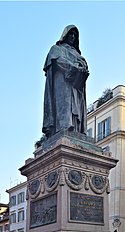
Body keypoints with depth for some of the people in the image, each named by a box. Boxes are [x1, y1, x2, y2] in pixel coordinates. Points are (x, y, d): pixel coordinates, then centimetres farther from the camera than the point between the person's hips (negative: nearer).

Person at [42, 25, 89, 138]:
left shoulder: (75, 53, 34)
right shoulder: (56, 49, 17)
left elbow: (84, 66, 20)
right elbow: (59, 61, -4)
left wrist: (83, 69, -4)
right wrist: (76, 68, -12)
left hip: (75, 86, 5)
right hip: (61, 84, -5)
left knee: (75, 109, -11)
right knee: (63, 105, -24)